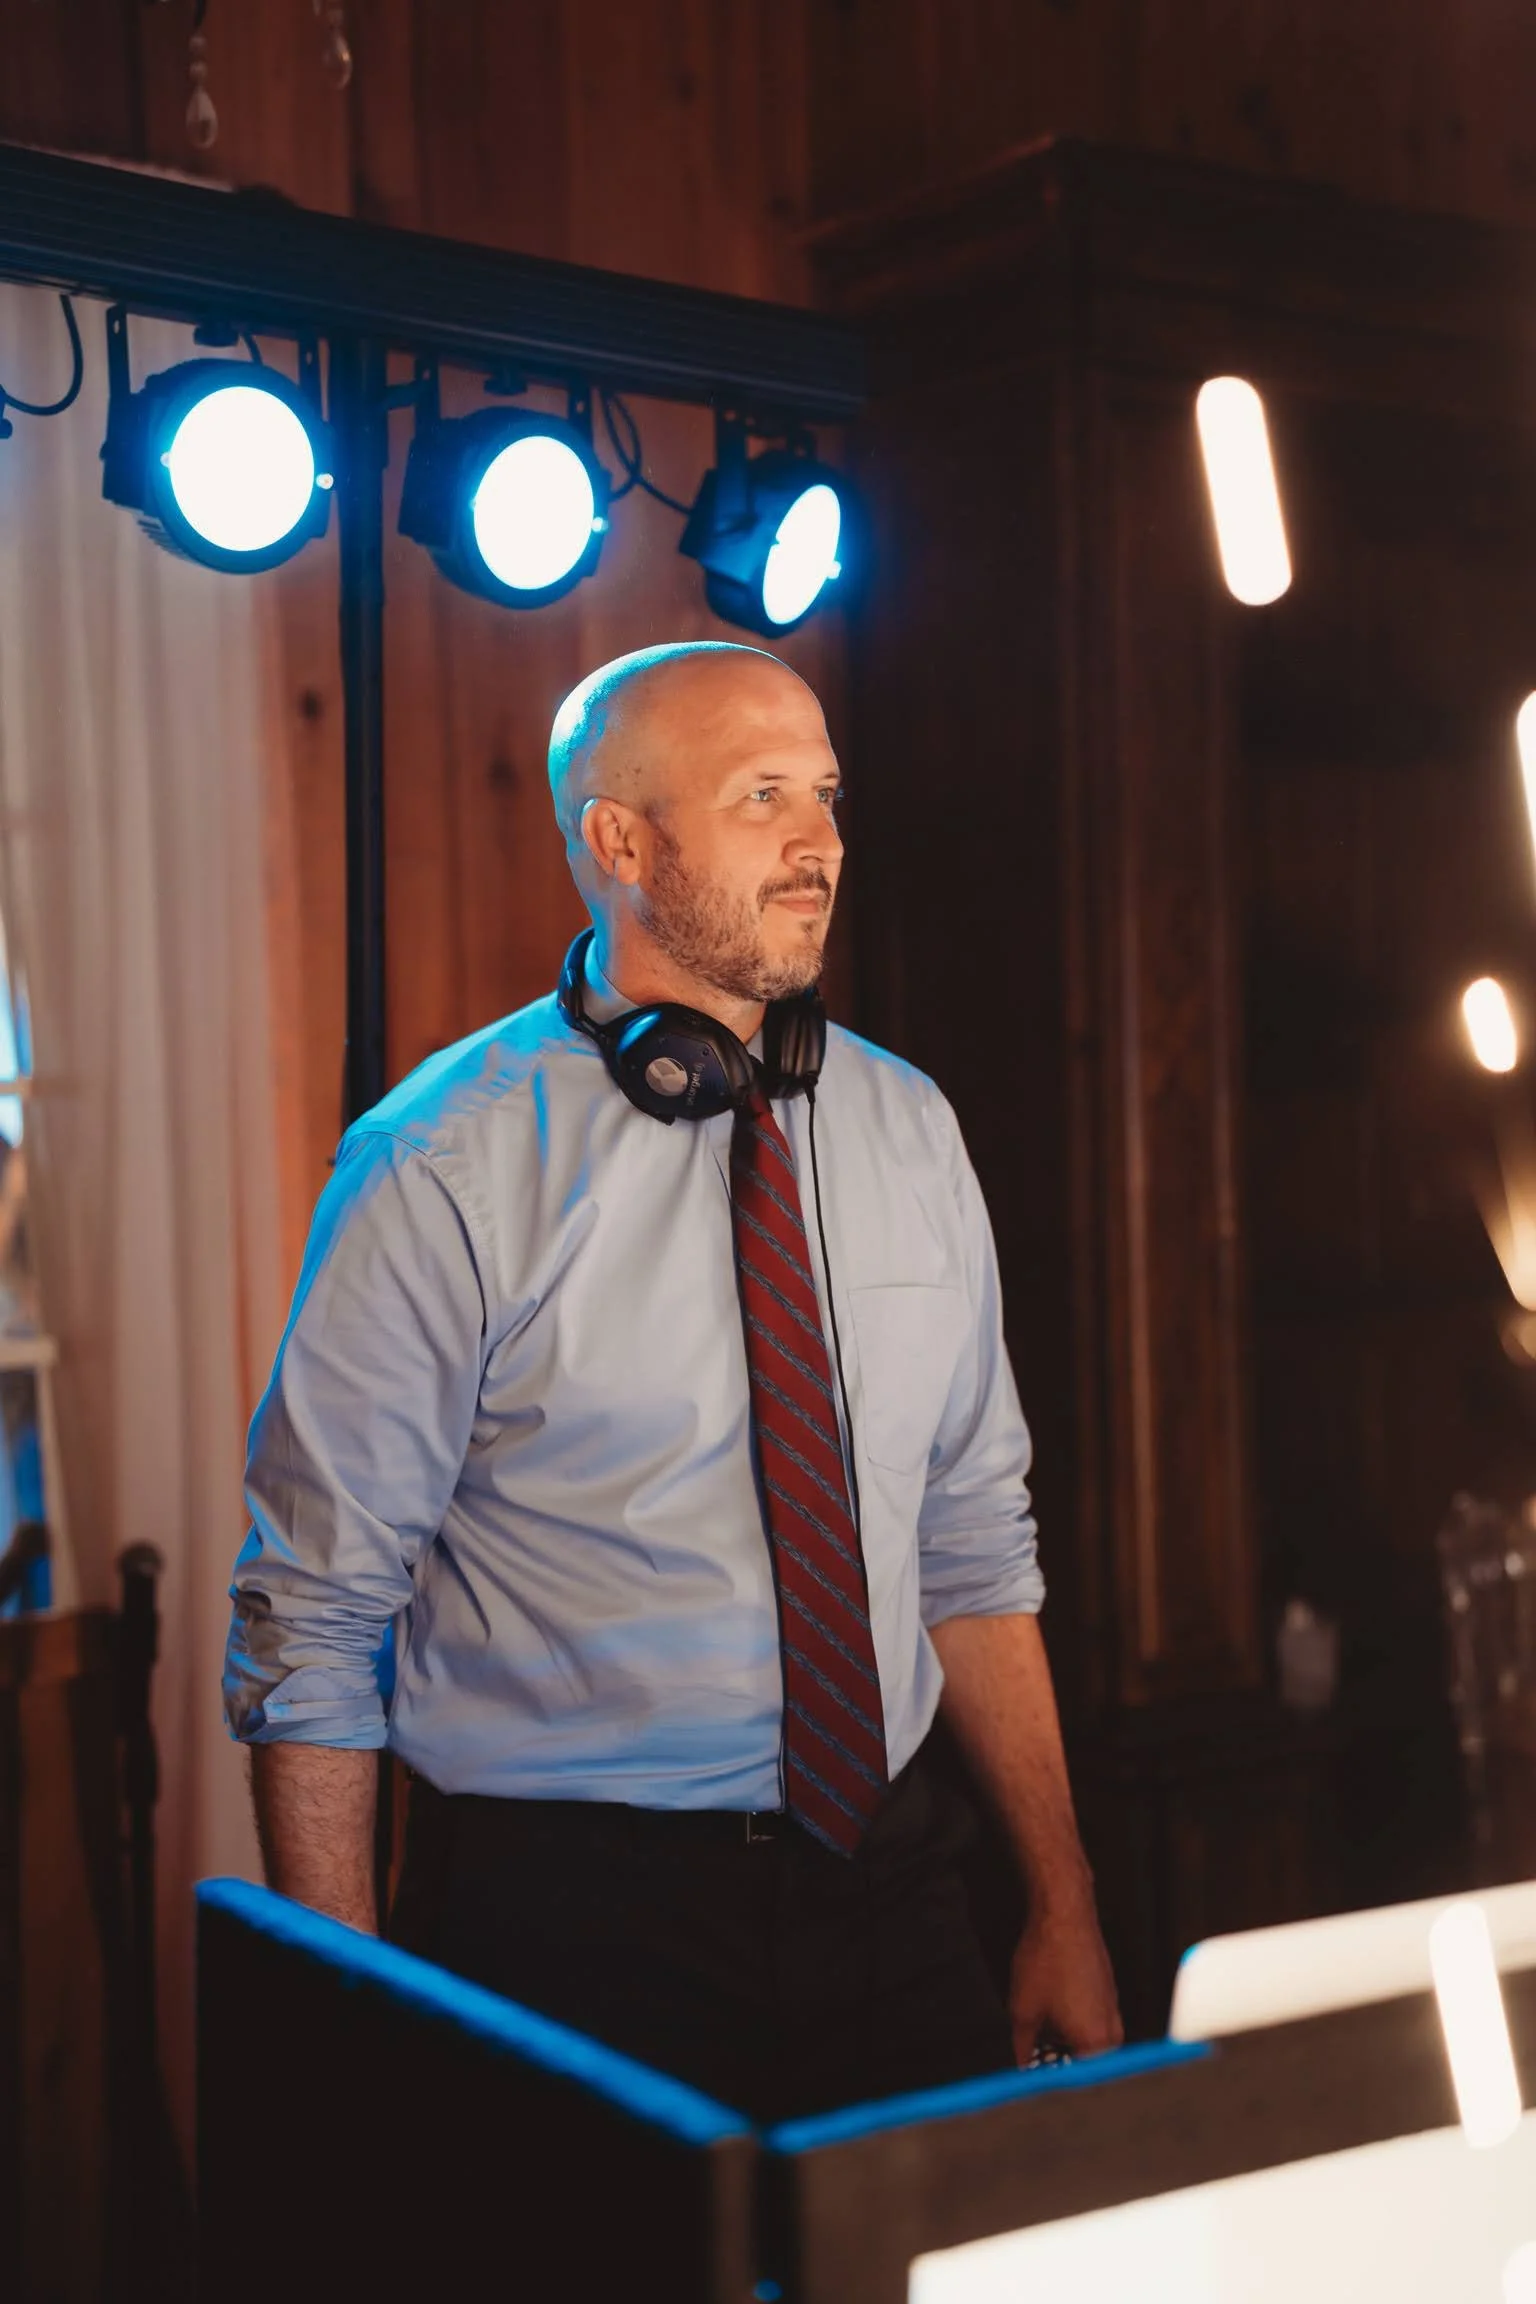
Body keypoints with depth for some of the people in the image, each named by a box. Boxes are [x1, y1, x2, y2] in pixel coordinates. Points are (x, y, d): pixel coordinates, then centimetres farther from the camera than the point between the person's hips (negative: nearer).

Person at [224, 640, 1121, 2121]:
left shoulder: (906, 1133, 5)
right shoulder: (444, 1171, -12)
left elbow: (971, 1547, 10)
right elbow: (310, 1623, -10)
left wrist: (1061, 1907, 8)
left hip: (887, 1889, 5)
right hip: (568, 1928, -4)